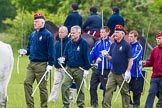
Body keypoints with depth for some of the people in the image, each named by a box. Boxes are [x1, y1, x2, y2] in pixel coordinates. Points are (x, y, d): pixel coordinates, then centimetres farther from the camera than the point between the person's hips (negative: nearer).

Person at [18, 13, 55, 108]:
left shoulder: (47, 35, -8)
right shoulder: (33, 34, 15)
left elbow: (51, 50, -12)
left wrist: (50, 64, -17)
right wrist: (25, 51, 1)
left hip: (42, 64, -7)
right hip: (32, 64, 7)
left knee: (42, 86, 0)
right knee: (27, 83, -4)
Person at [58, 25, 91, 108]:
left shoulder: (84, 43, -6)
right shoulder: (69, 43, 9)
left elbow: (86, 57, -7)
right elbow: (66, 54, 16)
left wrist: (86, 69, -10)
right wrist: (63, 58, -7)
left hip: (79, 69, -4)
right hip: (69, 68, 4)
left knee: (80, 88, 6)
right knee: (64, 85, -11)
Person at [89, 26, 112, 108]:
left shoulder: (110, 43, -5)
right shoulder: (98, 43, 15)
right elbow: (92, 53, 11)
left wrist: (101, 58, -37)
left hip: (105, 69, -6)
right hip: (96, 69, 6)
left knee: (105, 88, 1)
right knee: (92, 86, 3)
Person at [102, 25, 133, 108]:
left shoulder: (126, 45, -8)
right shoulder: (113, 45, 12)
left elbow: (130, 60, -10)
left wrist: (128, 71, -17)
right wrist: (106, 55, -3)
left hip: (122, 74, -6)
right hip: (113, 73, 6)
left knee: (125, 92, 4)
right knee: (108, 90, -2)